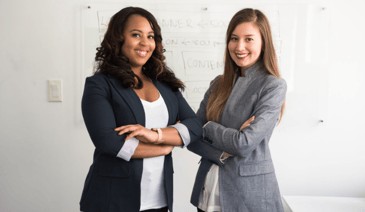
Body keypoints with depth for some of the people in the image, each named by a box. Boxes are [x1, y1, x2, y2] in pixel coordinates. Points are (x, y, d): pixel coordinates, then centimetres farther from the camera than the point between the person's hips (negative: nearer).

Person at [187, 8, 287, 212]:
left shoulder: (273, 86, -11)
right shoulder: (219, 84, 5)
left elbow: (244, 144, -21)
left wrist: (208, 126, -7)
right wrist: (223, 153, -16)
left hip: (249, 194, -5)